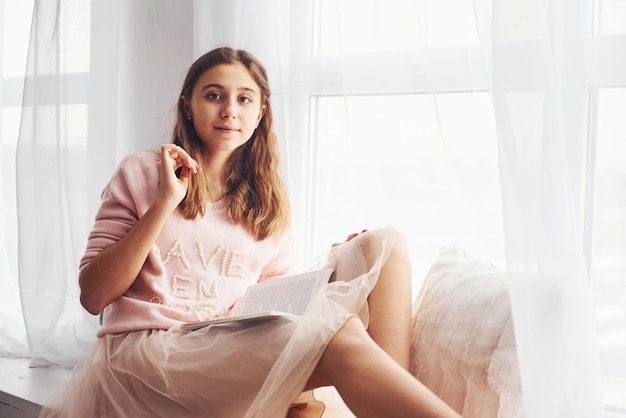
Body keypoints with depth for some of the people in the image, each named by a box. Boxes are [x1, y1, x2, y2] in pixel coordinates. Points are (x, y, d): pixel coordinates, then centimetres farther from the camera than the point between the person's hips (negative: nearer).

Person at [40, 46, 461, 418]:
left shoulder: (270, 203, 15)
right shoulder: (142, 173, 6)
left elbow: (274, 300, 16)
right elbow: (93, 296, -1)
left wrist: (332, 267, -2)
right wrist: (164, 203, -9)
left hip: (235, 352, 5)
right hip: (143, 349, -4)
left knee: (384, 244, -10)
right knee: (335, 334, -33)